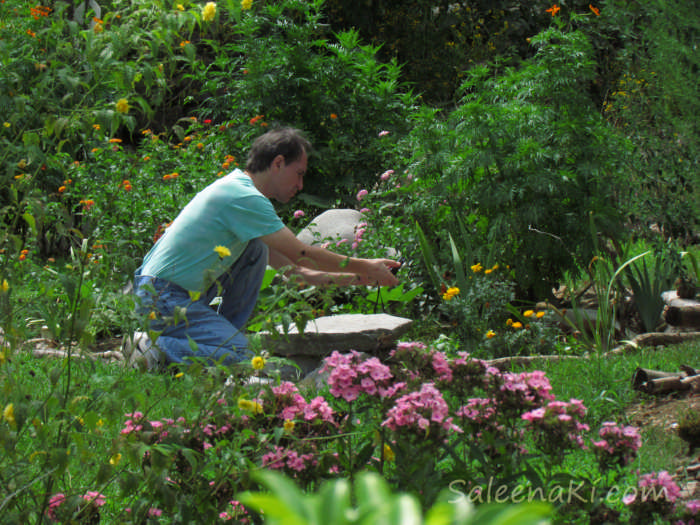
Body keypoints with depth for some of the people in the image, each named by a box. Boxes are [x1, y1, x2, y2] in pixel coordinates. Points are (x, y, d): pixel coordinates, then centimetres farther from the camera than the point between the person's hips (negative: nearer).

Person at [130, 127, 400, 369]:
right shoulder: (244, 197, -17)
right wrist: (364, 267, -4)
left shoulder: (237, 188, 16)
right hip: (163, 298, -10)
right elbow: (302, 255, -14)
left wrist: (357, 278, 16)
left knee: (256, 250, 11)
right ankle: (155, 351, -8)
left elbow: (290, 266, 19)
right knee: (239, 357, -19)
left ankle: (222, 337, 10)